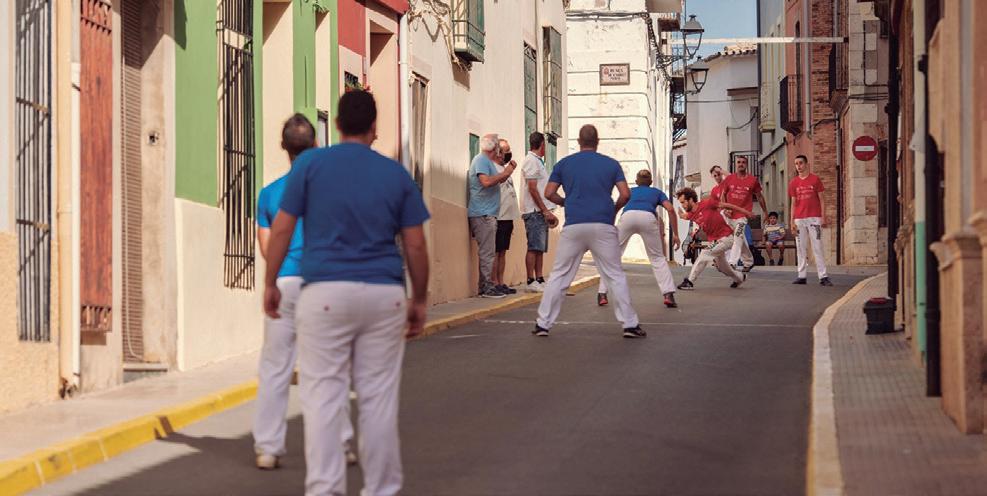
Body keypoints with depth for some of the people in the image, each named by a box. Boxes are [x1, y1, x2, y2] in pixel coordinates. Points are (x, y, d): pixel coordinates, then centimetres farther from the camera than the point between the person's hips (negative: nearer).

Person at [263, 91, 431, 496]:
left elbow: (281, 229, -1)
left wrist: (270, 283, 9)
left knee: (322, 395, -1)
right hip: (384, 295, 2)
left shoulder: (310, 164, 0)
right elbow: (415, 245, 6)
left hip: (326, 292, -2)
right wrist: (419, 300, 16)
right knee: (378, 398, 8)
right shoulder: (396, 174, 6)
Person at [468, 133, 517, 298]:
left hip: (487, 214, 11)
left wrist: (508, 172, 14)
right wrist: (505, 173, -14)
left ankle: (484, 286, 15)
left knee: (487, 252, 12)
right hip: (482, 214, -11)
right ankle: (487, 287, -11)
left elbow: (495, 182, 26)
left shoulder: (487, 161, 22)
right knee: (487, 252, -10)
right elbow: (486, 181, -24)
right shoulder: (481, 160, -10)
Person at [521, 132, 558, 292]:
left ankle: (539, 280, 9)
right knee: (534, 247, -10)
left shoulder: (538, 161, 21)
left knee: (540, 248, 8)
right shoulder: (531, 160, -8)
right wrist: (545, 211, -15)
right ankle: (531, 281, -11)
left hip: (541, 212, 10)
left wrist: (548, 212, 17)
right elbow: (532, 189, -15)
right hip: (534, 212, -10)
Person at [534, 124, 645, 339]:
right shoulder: (611, 164, 7)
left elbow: (549, 193, 4)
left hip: (573, 226, 1)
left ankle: (543, 324, 6)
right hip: (603, 225, -1)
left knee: (559, 276, 8)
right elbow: (625, 194, -1)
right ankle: (630, 324, 4)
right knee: (616, 276, 7)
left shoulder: (564, 164, 9)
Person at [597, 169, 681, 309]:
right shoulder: (657, 192, 32)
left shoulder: (630, 191, 38)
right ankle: (668, 295, -2)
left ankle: (602, 294, 5)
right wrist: (675, 234, 17)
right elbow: (671, 210, 16)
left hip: (628, 216, 1)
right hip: (648, 217, -1)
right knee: (657, 258, 13)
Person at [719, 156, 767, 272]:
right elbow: (723, 195, 9)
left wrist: (765, 213, 13)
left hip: (743, 215, -3)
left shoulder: (753, 180, -1)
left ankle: (731, 263, -21)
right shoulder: (729, 179, 3)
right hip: (729, 214, 3)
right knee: (742, 240, 13)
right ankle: (749, 262, 28)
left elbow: (759, 197, 8)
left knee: (737, 238, -17)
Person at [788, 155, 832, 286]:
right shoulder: (794, 183, 11)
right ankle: (801, 276, 7)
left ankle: (823, 276, -8)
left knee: (817, 247, -6)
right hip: (799, 220, 4)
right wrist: (792, 221, 4)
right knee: (800, 248, 4)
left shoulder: (815, 179, 2)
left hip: (814, 218, -4)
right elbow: (793, 203, 11)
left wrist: (823, 217, -6)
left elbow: (821, 200, 2)